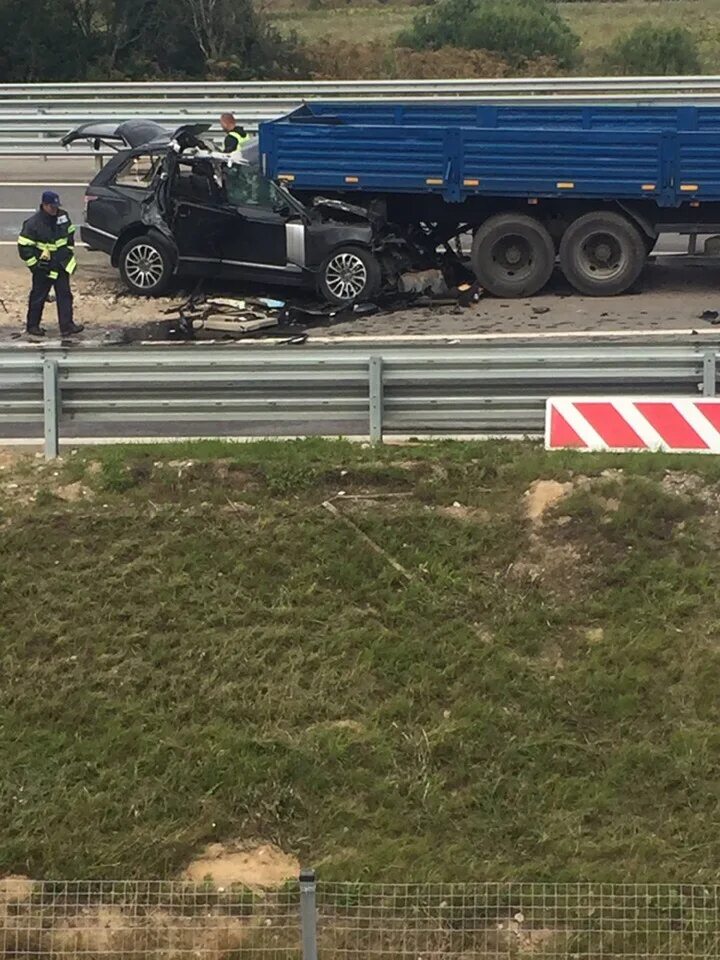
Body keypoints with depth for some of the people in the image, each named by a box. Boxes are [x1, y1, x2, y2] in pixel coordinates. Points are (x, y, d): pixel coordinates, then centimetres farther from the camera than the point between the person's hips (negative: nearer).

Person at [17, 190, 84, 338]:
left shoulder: (62, 216, -1)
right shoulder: (33, 223, -19)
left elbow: (70, 234, 17)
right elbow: (24, 246, -17)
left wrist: (70, 251, 12)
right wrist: (34, 264, -15)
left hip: (62, 265, 5)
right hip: (43, 267, -5)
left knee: (65, 295, 4)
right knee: (38, 297, 7)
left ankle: (67, 325, 6)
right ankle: (32, 326, 21)